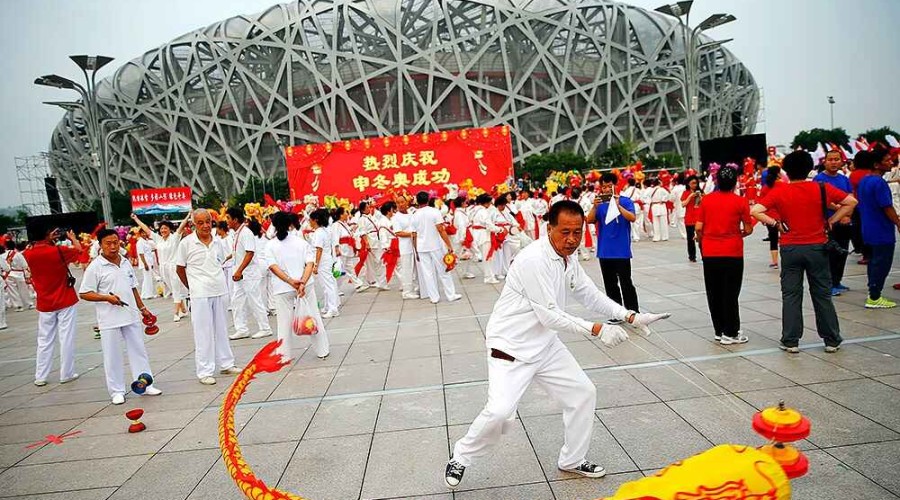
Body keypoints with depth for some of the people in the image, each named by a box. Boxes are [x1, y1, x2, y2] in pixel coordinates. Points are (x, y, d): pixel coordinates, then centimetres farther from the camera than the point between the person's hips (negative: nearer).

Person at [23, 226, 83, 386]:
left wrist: (48, 241, 15)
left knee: (44, 341, 13)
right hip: (65, 301, -4)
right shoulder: (58, 251, -17)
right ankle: (66, 374, 9)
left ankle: (40, 377, 17)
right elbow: (78, 249, 3)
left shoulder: (28, 255, -6)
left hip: (45, 304, 4)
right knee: (66, 338, 4)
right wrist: (72, 237, 19)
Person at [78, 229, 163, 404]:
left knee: (139, 350, 10)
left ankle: (145, 385, 20)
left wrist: (142, 308, 18)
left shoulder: (126, 263, 9)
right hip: (109, 320, -5)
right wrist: (107, 297, -21)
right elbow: (84, 294, -8)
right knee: (112, 356, 5)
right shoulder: (95, 267, -8)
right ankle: (117, 391, 17)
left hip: (131, 316, 5)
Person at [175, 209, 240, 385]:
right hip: (200, 295, -4)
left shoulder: (217, 242, 5)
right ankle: (205, 372, 9)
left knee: (221, 329, 14)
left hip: (220, 291, 4)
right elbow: (180, 269, 1)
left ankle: (226, 364, 26)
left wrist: (216, 281, 11)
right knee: (203, 332, 0)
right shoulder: (186, 243, -7)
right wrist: (193, 287, 4)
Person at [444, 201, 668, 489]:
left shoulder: (568, 258, 2)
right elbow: (550, 316, -25)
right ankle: (460, 459, 10)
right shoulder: (534, 259, -26)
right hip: (511, 345, -8)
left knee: (583, 393, 10)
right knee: (500, 411, -19)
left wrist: (630, 316, -2)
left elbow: (592, 296, 9)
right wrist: (597, 330, -23)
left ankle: (572, 460, 32)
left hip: (545, 344, 9)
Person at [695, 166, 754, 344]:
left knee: (714, 294, 11)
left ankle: (719, 331, 19)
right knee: (730, 294, 5)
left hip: (709, 253, 3)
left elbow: (698, 228, -2)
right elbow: (748, 230, -3)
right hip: (732, 253, -2)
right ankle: (730, 334, 9)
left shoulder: (706, 199, 0)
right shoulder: (740, 201, -6)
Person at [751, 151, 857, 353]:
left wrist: (776, 223, -6)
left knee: (791, 296, 6)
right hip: (817, 248, 1)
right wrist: (831, 220, 3)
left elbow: (755, 211, -16)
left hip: (790, 249, -1)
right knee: (822, 295, 11)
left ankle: (790, 341, 10)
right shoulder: (822, 189, -2)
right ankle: (832, 340, 20)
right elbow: (851, 202, 0)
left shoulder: (779, 193, -6)